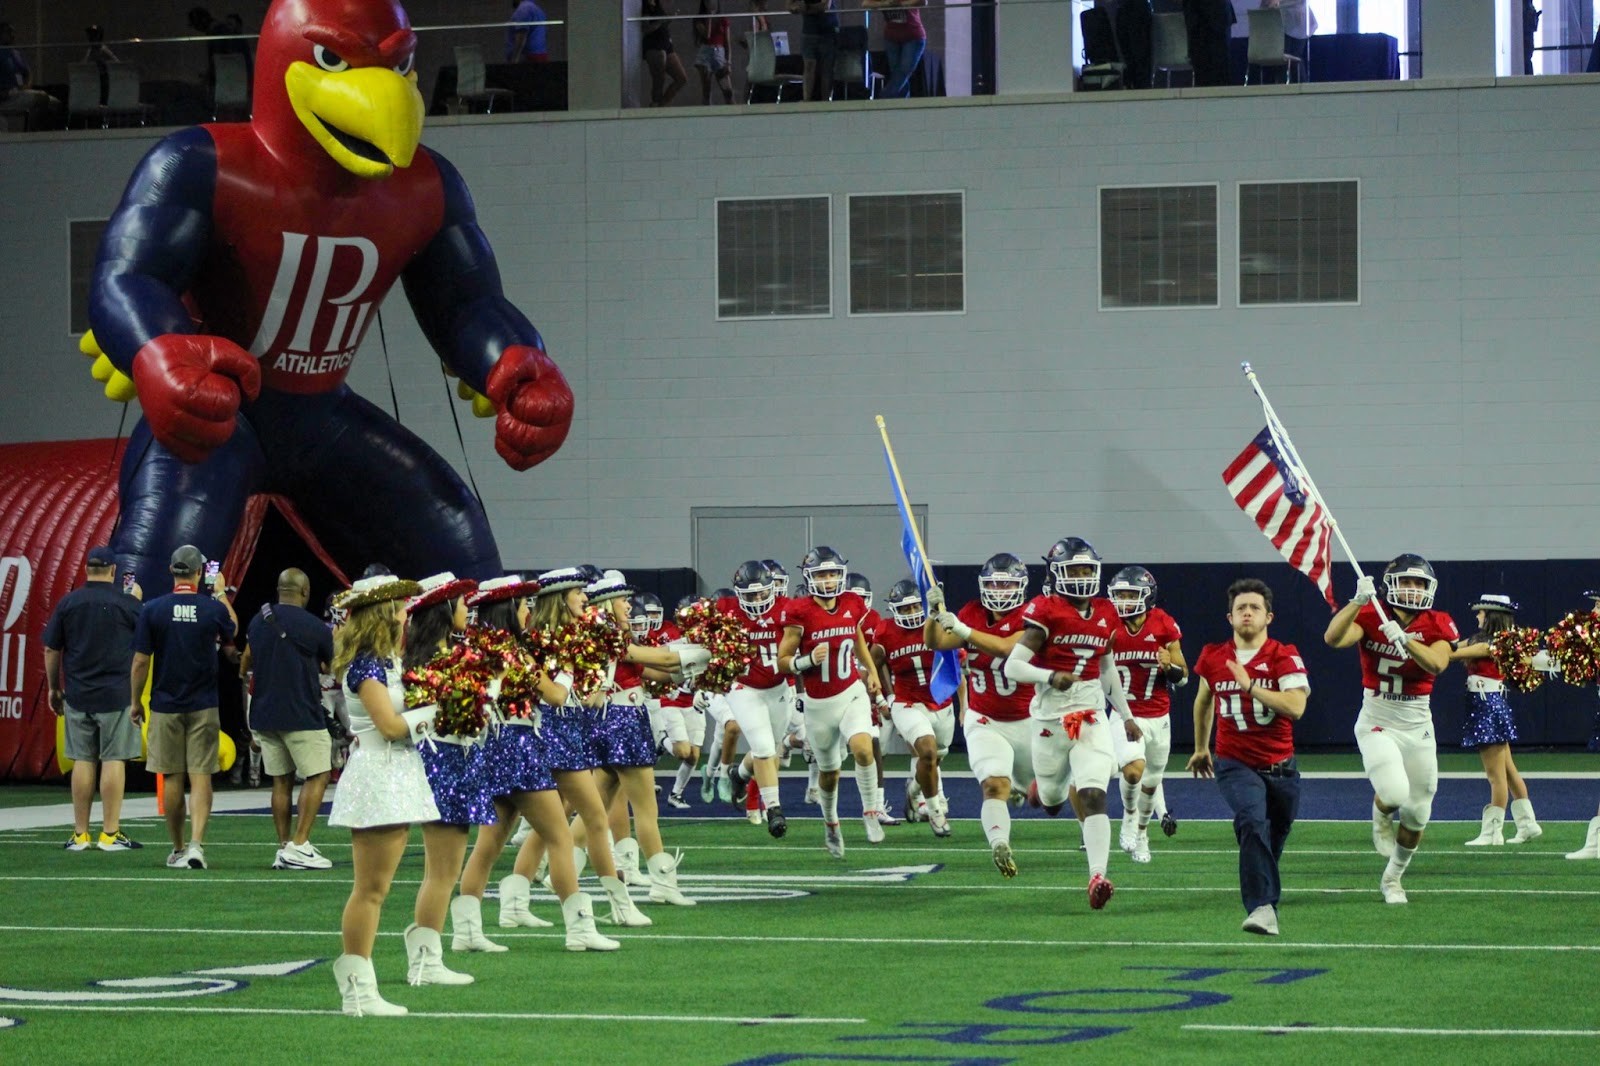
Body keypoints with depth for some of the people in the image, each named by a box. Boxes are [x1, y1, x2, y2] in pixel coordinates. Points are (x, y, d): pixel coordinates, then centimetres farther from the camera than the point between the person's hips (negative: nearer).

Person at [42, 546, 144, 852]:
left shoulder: (68, 603, 2)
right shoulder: (128, 604, -4)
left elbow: (51, 649, 6)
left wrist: (54, 687, 17)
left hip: (78, 696, 2)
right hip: (117, 694, -2)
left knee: (82, 761, 6)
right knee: (114, 760, -1)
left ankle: (80, 834, 8)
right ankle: (110, 833, -3)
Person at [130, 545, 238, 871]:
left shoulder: (153, 610, -7)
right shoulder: (213, 608, -6)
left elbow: (140, 661, -5)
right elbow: (232, 630, 18)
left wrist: (136, 702, 6)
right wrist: (221, 593, 30)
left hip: (165, 706, 0)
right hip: (203, 707, 0)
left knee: (172, 778, 8)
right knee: (201, 777, 0)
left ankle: (177, 850, 15)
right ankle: (196, 844, -15)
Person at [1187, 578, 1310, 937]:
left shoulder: (1284, 657, -7)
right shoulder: (1213, 658, 2)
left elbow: (1296, 706, -22)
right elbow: (1203, 701, 22)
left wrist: (1250, 686, -24)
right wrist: (1200, 748, 30)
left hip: (1280, 766, 1)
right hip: (1235, 764, -1)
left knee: (1275, 836, 13)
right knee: (1253, 821, -25)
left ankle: (1263, 891, 43)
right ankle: (1263, 907, -31)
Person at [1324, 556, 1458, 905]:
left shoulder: (1436, 625, -3)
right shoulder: (1371, 616, -7)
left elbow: (1437, 664, -22)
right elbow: (1333, 638, -25)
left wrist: (1404, 639, -34)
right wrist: (1358, 600, -34)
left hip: (1418, 727, 3)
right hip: (1377, 723, -3)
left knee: (1416, 814, 8)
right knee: (1394, 791, -27)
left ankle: (1393, 878, 32)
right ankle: (1381, 816, 12)